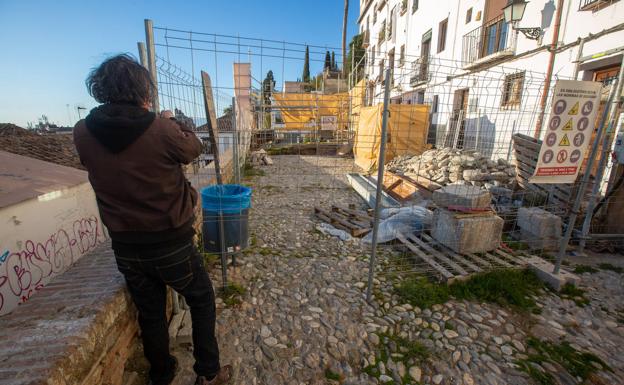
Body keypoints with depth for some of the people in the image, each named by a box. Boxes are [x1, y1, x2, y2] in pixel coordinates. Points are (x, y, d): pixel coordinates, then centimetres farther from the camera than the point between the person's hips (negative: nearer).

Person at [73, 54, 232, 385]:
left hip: (126, 248, 4)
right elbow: (193, 148, -1)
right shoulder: (161, 129, -20)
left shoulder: (83, 133, -6)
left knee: (150, 314, 23)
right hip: (172, 243, -4)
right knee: (202, 301, 19)